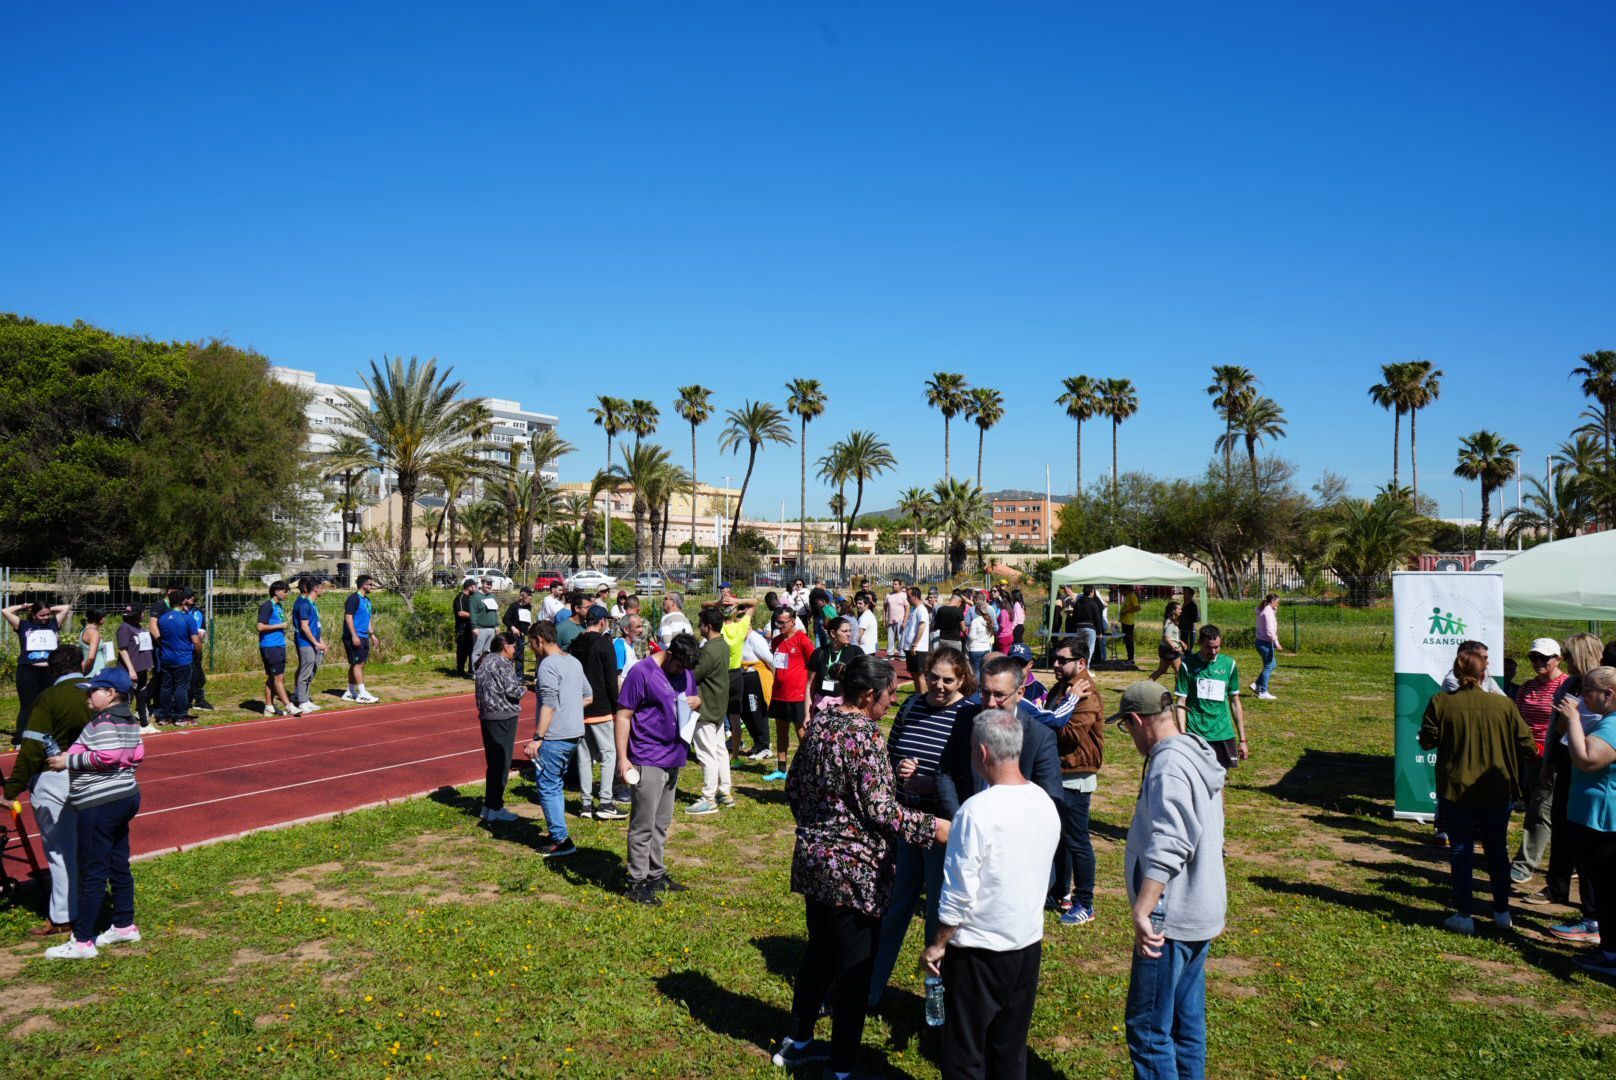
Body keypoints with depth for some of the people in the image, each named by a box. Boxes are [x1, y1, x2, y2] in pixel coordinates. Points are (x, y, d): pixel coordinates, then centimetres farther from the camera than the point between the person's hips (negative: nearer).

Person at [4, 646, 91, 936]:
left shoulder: (49, 698, -11)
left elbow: (32, 749, -15)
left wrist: (12, 789, -10)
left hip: (55, 781, -4)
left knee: (59, 849, 4)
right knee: (83, 846, 16)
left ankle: (61, 918, 10)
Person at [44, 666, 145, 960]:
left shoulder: (104, 722, -17)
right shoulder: (129, 721, 12)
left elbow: (105, 756, -26)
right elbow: (137, 754, 11)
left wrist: (68, 761, -17)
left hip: (99, 805, -10)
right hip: (125, 796, 10)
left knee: (92, 875, -4)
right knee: (118, 866, 17)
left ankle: (82, 942, 2)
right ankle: (124, 926, 26)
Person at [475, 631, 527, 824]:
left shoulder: (485, 661, 15)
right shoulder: (502, 663, -13)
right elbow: (513, 690, -19)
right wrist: (524, 689, 2)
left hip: (486, 717, 9)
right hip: (503, 718, -9)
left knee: (493, 763, 16)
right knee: (501, 764, -2)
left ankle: (489, 806, 22)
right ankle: (495, 808, 1)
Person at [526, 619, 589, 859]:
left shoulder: (548, 665, -15)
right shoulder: (574, 661, 14)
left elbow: (549, 704, -22)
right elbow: (587, 697, 20)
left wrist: (537, 738, -22)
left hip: (554, 738, -9)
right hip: (574, 734, 9)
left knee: (547, 787, -2)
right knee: (555, 786, 19)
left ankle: (561, 841, -2)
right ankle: (557, 834, 26)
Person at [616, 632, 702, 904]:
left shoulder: (686, 671, 8)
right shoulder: (642, 673, -14)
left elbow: (696, 697, 22)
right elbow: (623, 715, -13)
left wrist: (696, 700, -4)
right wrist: (622, 758, -17)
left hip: (674, 759, 7)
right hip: (647, 760, -7)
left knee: (662, 823, 17)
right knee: (643, 825, -2)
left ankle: (657, 874, 28)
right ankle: (637, 883, 6)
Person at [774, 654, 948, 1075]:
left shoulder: (818, 724, 4)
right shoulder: (865, 735, -21)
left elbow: (793, 787, 13)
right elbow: (879, 810, -23)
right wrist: (933, 827, -14)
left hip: (812, 860, 8)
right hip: (853, 870, -8)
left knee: (819, 953, 23)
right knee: (854, 969, 5)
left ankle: (798, 1041, 36)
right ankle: (841, 1067, 16)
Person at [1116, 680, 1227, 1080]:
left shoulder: (1169, 766, -21)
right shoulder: (1198, 752, 10)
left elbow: (1167, 847, -30)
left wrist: (1142, 910, -30)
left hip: (1172, 918, -10)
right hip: (1201, 912, 10)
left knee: (1147, 1028, -1)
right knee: (1187, 1020, 19)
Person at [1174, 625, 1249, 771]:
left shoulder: (1229, 664, 4)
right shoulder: (1188, 665, -4)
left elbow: (1235, 702, 10)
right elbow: (1181, 703, -5)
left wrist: (1242, 739, 10)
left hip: (1224, 734, 3)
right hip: (1196, 735, -3)